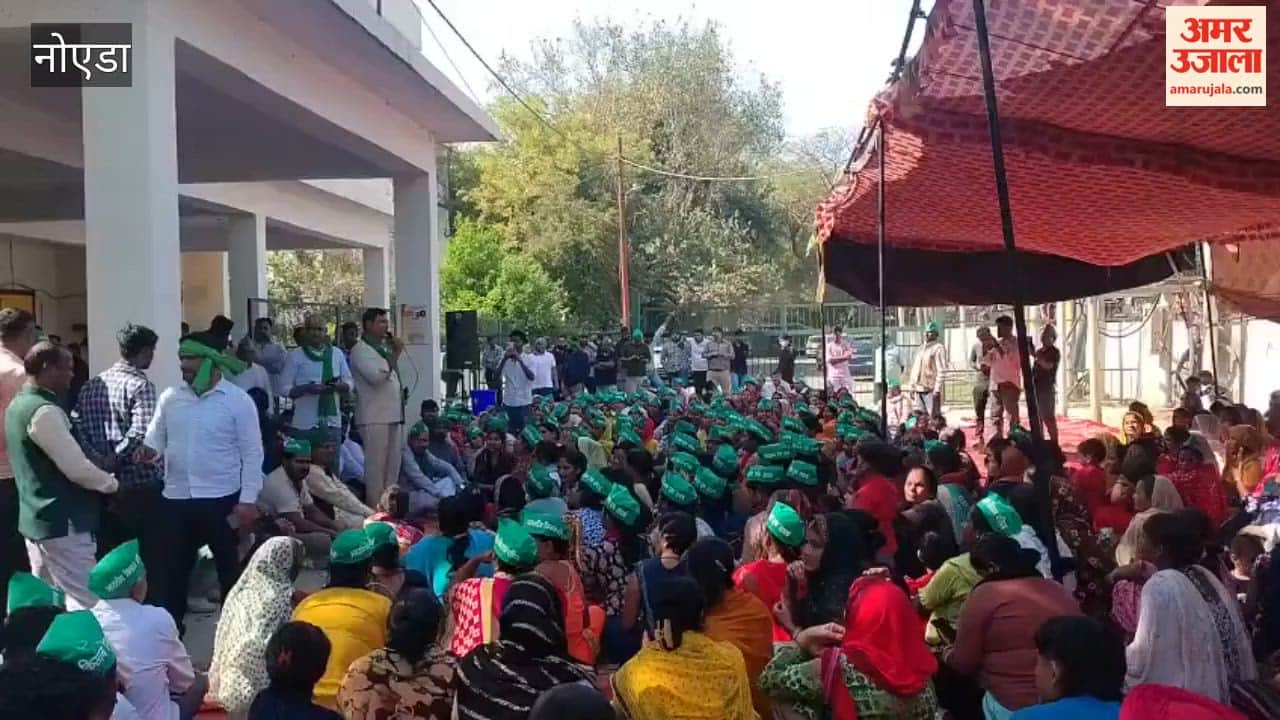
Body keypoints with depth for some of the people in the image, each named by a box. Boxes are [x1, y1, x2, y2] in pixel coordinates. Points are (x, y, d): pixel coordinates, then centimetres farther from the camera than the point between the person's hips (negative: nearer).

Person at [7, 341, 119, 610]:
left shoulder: (18, 404, 11)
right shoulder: (44, 411, -20)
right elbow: (77, 469, -20)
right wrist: (111, 483, -3)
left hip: (36, 518, 10)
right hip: (62, 523, -10)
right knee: (84, 605, -8)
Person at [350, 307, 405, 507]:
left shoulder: (384, 347, 21)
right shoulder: (361, 349, -6)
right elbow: (377, 376, -18)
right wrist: (395, 355, -13)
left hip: (393, 414, 9)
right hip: (374, 416, -9)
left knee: (393, 465, 10)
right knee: (376, 465, -8)